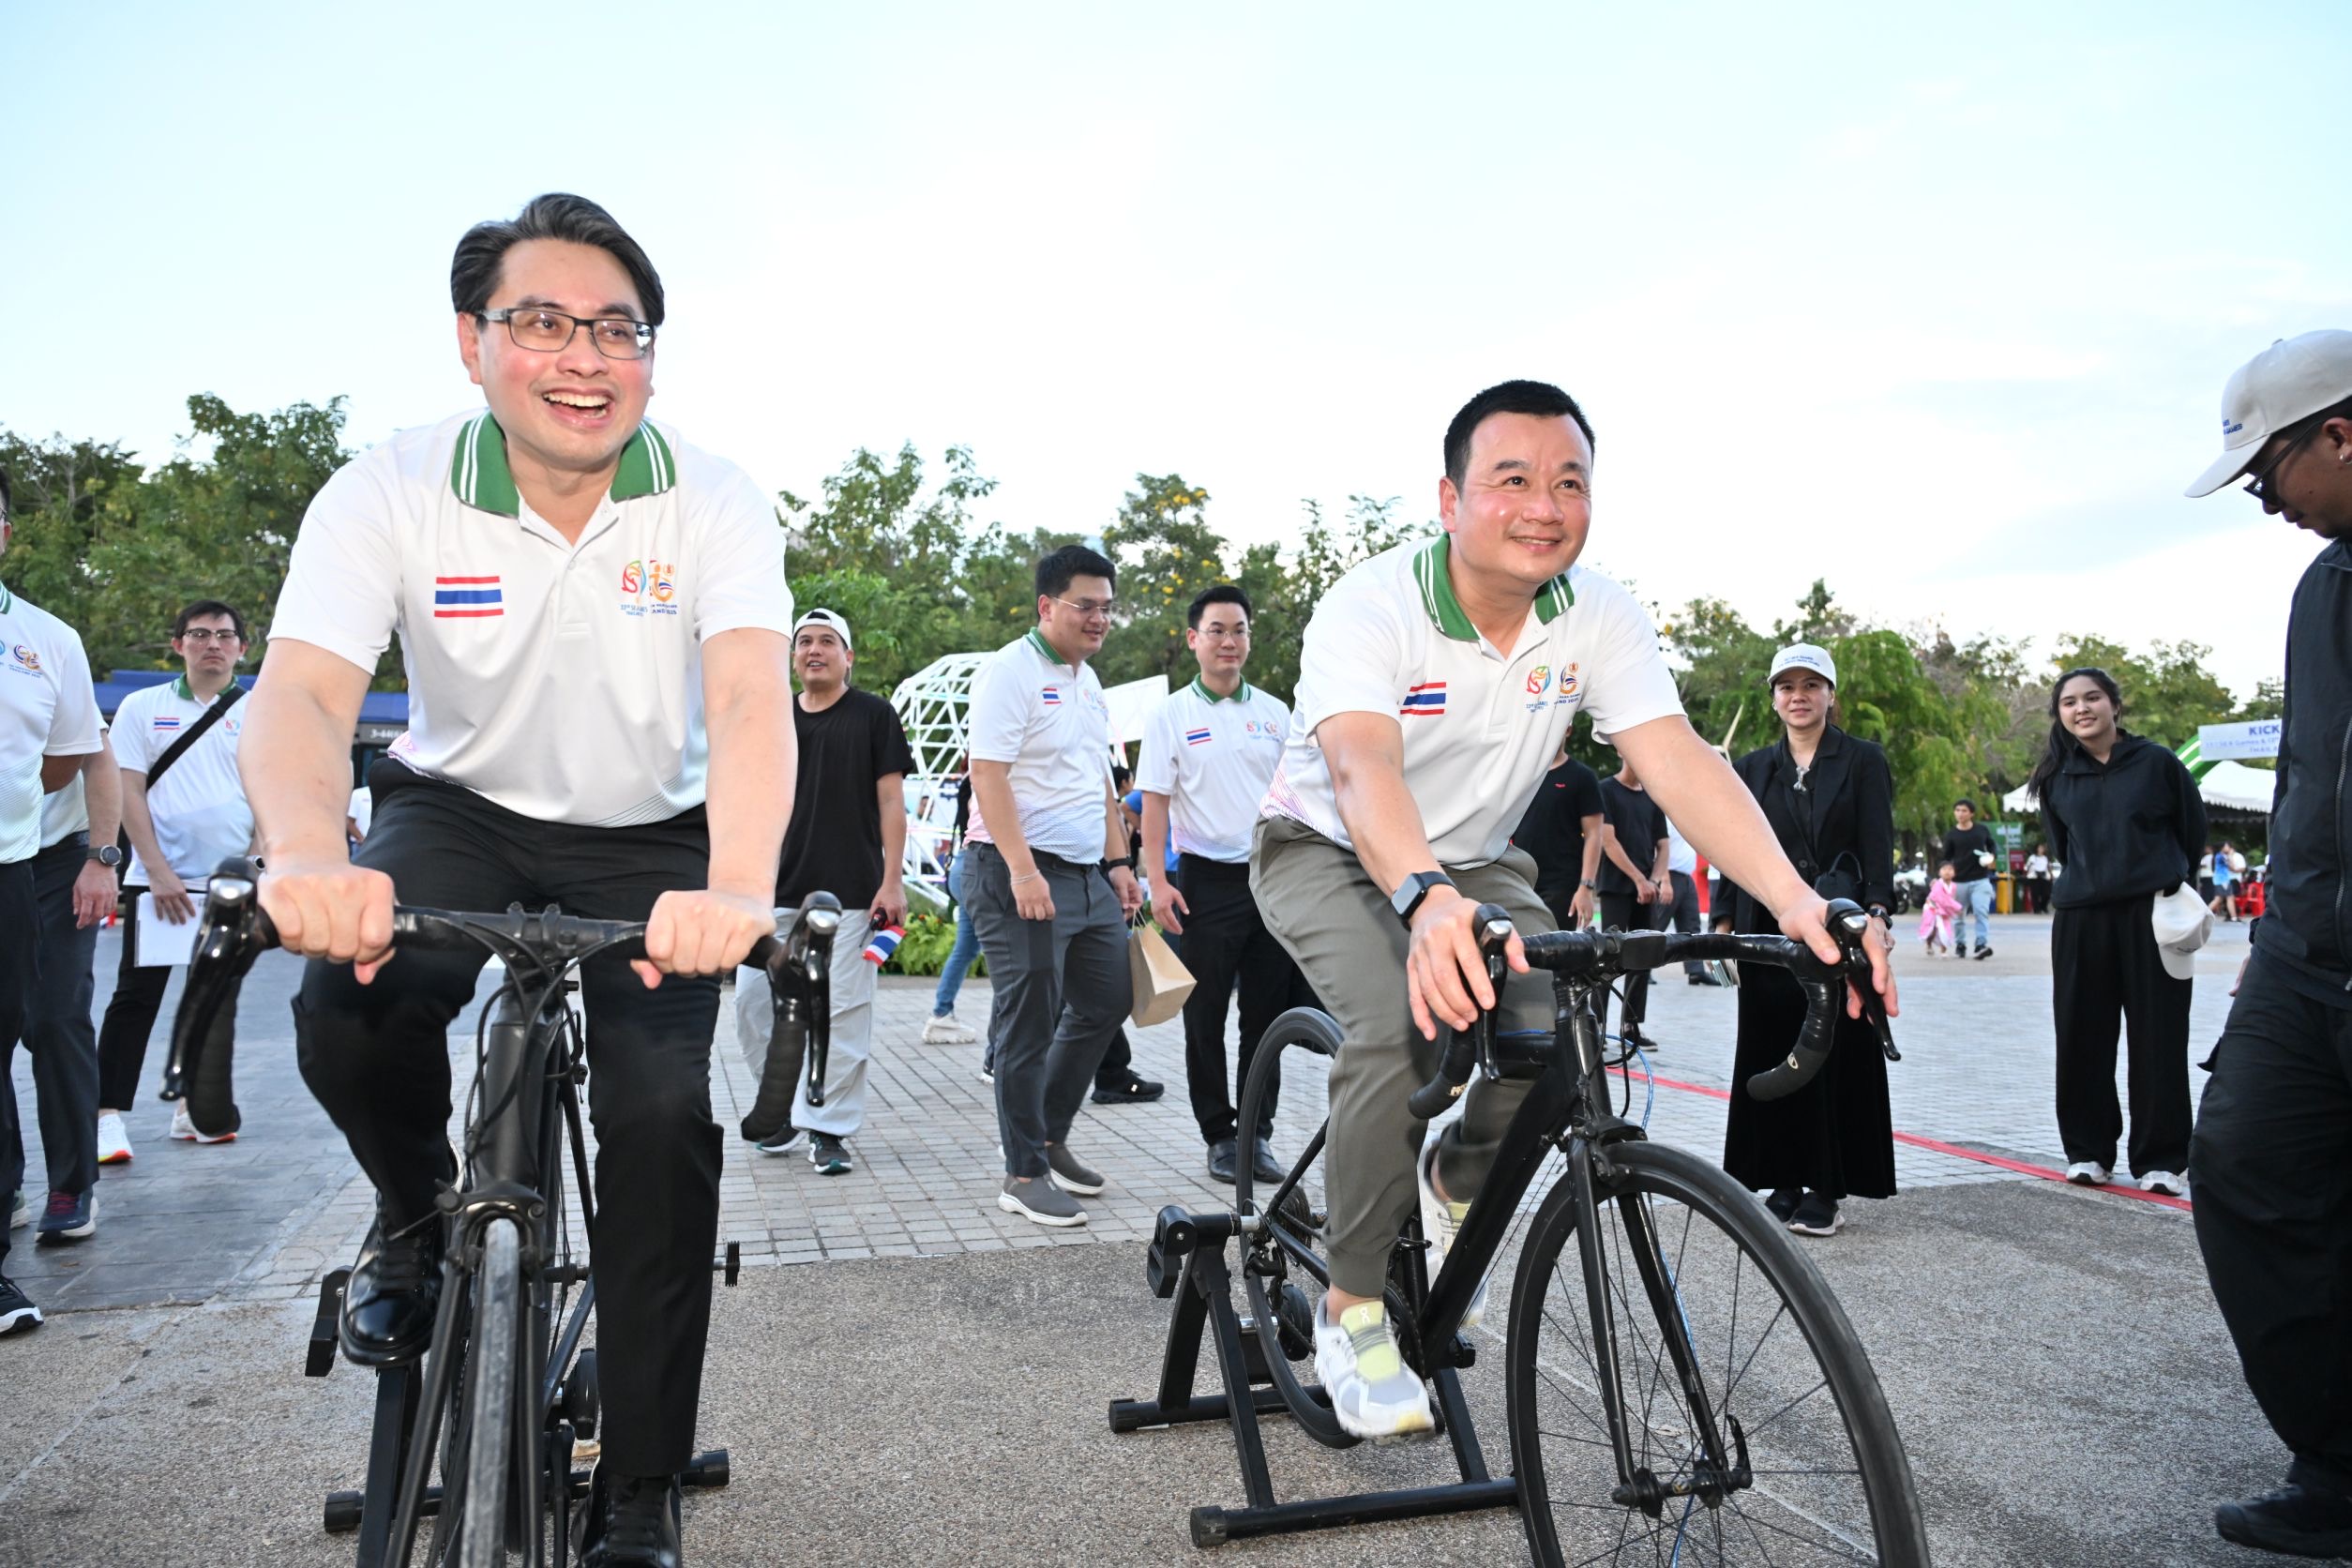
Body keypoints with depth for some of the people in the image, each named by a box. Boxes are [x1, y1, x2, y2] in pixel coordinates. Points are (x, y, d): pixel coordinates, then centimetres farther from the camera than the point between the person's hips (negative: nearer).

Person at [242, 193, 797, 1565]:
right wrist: (309, 858, -53)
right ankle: (416, 1213, 9)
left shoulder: (715, 503, -20)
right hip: (460, 809, 1)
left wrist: (738, 889, -55)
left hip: (651, 839, 0)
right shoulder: (390, 494, -17)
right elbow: (301, 692, -30)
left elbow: (753, 699, -35)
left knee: (665, 1118, -15)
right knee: (349, 1018, -28)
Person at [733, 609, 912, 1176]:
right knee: (753, 1002, 1)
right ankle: (787, 1108, 20)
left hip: (850, 892, -4)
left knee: (842, 1013, -3)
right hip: (778, 891, 4)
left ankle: (829, 1128, 7)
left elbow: (891, 801, -1)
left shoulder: (874, 715, 2)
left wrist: (893, 880, -8)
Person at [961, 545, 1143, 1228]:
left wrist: (1119, 862, 15)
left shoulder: (1088, 681, 17)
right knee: (1030, 1027, -2)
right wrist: (1022, 868, -25)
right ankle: (1025, 1174, 8)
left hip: (1088, 876, 9)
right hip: (1023, 874, -9)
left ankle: (1049, 1138, 27)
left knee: (1106, 1004, 12)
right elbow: (988, 774, -18)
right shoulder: (1011, 672, -10)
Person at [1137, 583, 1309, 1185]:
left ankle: (1257, 1134, 15)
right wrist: (1159, 881, -11)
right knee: (1205, 1018, 3)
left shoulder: (1275, 712, 11)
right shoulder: (1171, 716, 2)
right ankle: (1219, 1135, 14)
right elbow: (1155, 803, -1)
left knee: (1268, 1015, 5)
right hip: (1208, 881, -2)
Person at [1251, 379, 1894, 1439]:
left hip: (1475, 861, 4)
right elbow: (1363, 770, -44)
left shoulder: (1600, 619, -15)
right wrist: (1426, 901, -64)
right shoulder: (1369, 607, -27)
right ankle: (1350, 1312, -12)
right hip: (1328, 851, -4)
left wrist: (1796, 900, -42)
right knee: (1401, 1025, -31)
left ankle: (1457, 1178, 15)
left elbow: (1678, 761, -26)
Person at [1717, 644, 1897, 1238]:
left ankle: (1827, 1188, 5)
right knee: (1772, 1051, 4)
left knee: (1837, 1052, -2)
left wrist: (1877, 912, -15)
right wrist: (1725, 922, 5)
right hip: (1769, 931, 3)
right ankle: (1784, 1181, 13)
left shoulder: (1863, 760, 5)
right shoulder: (1752, 768, 13)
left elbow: (1878, 844, -3)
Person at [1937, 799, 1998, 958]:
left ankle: (1983, 944, -14)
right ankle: (1960, 944, 25)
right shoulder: (1951, 835, -1)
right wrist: (1940, 848, -19)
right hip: (1960, 881, 1)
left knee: (1981, 912, -13)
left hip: (1980, 880, -1)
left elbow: (1991, 845, 18)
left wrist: (1990, 857, 1)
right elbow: (1948, 856, -1)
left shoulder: (1982, 830, 3)